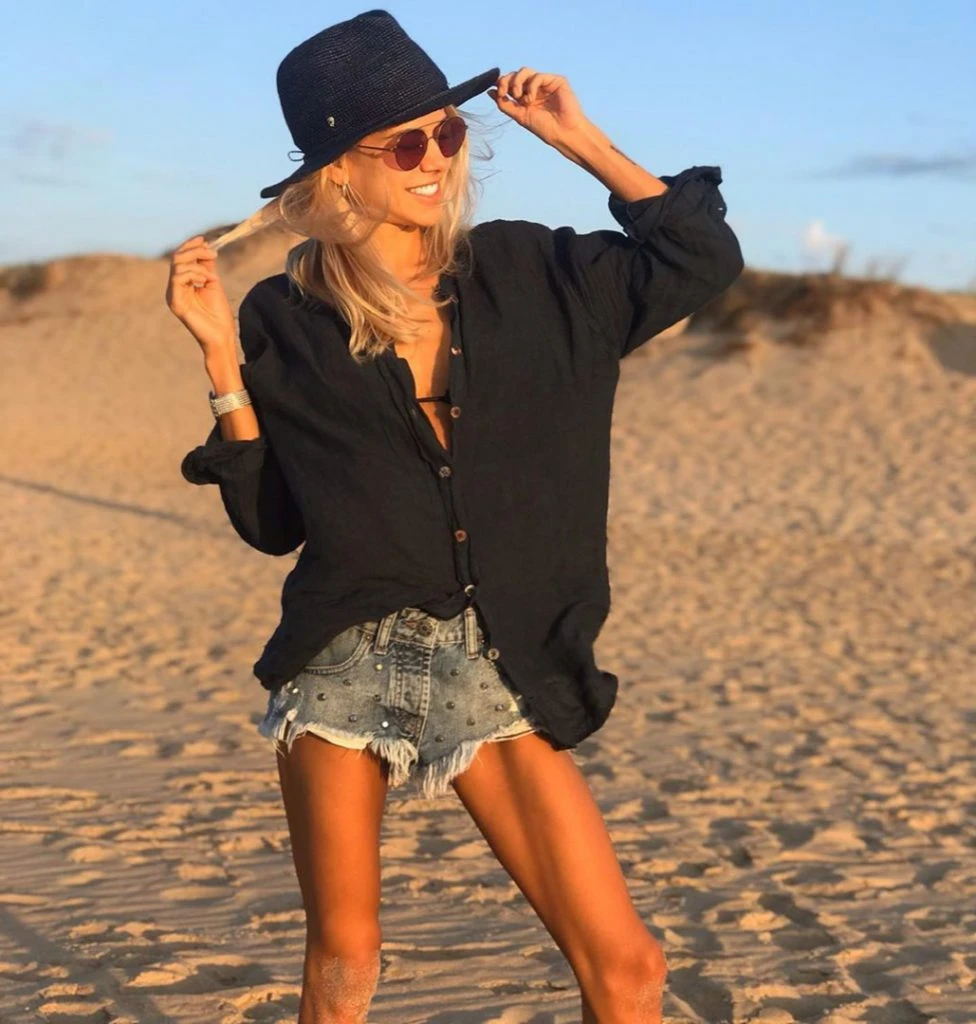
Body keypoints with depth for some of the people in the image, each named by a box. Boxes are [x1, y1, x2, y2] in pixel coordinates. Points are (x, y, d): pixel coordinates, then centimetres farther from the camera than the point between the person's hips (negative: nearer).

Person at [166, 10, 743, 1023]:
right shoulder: (286, 321, 0)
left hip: (498, 673, 1)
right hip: (346, 665, -1)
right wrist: (220, 351, -6)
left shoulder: (525, 276, 4)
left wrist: (578, 139, 2)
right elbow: (268, 517, 2)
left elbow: (701, 256, 6)